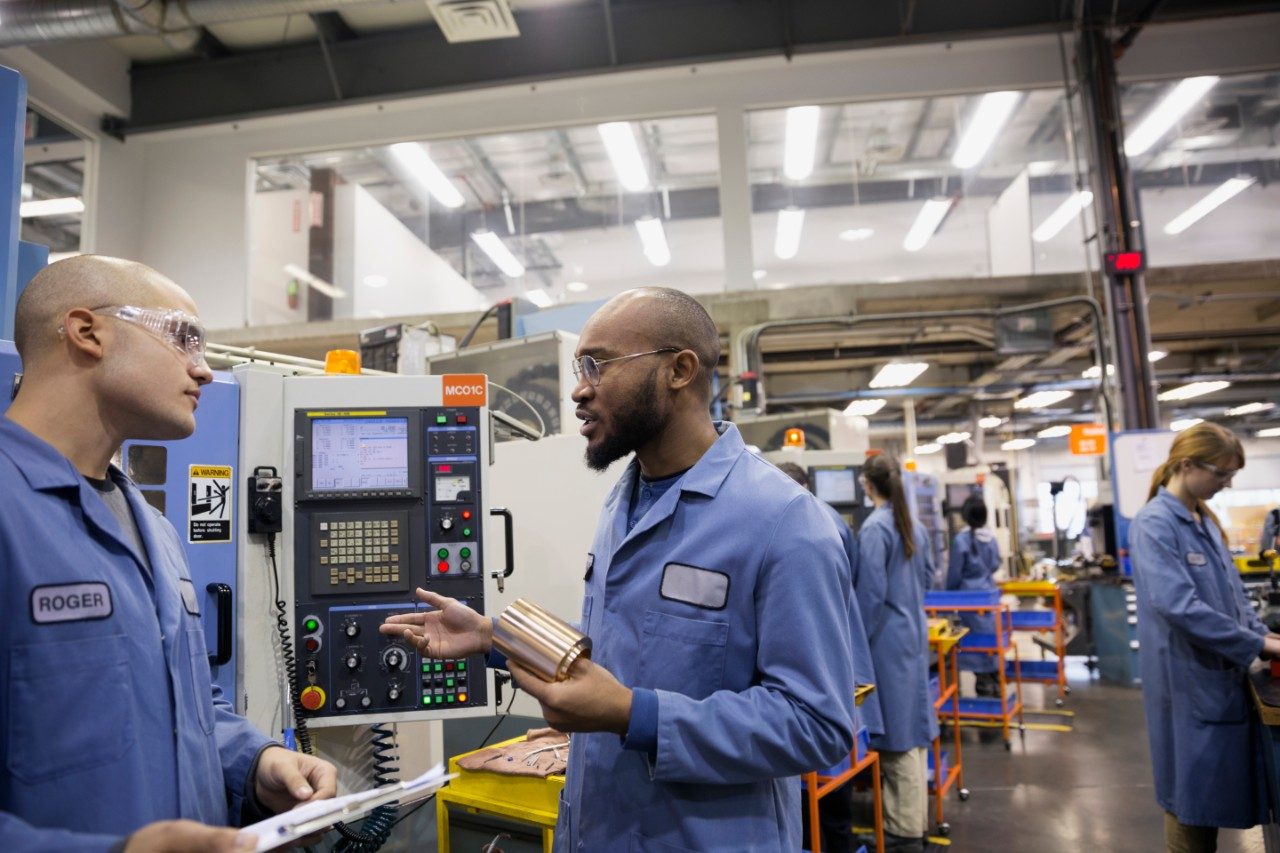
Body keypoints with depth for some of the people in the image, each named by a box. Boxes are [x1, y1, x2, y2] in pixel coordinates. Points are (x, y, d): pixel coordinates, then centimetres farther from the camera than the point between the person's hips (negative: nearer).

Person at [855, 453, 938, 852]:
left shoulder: (873, 528, -17)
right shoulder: (914, 525, 8)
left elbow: (870, 593, -18)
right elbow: (927, 574, 19)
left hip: (887, 636, -8)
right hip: (914, 631, 8)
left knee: (895, 732, 0)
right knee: (912, 726, 15)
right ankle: (916, 819, 25)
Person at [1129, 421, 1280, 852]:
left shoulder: (1205, 520, 9)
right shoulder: (1154, 524, -18)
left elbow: (1230, 591, 18)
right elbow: (1179, 606, -26)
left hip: (1221, 673, 8)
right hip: (1188, 680, -8)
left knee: (1219, 789, 17)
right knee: (1192, 794, 4)